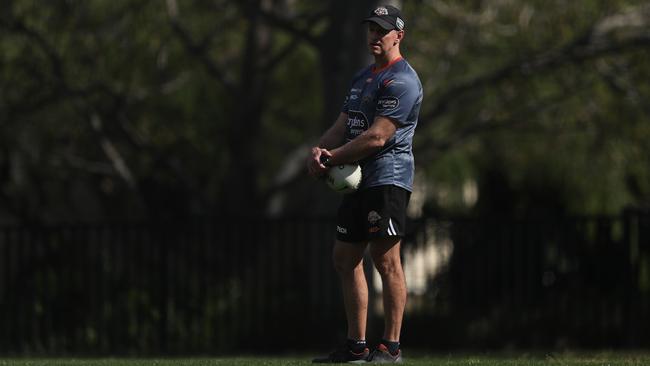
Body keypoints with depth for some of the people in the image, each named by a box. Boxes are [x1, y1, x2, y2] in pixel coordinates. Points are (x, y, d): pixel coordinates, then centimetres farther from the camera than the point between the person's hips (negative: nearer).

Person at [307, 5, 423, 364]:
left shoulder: (401, 81, -11)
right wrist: (319, 149, -4)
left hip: (387, 179, -10)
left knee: (386, 260, -10)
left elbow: (377, 137, -19)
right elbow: (342, 125, 18)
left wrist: (331, 159, -12)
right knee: (345, 259, 10)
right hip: (358, 182, 10)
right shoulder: (363, 77, 21)